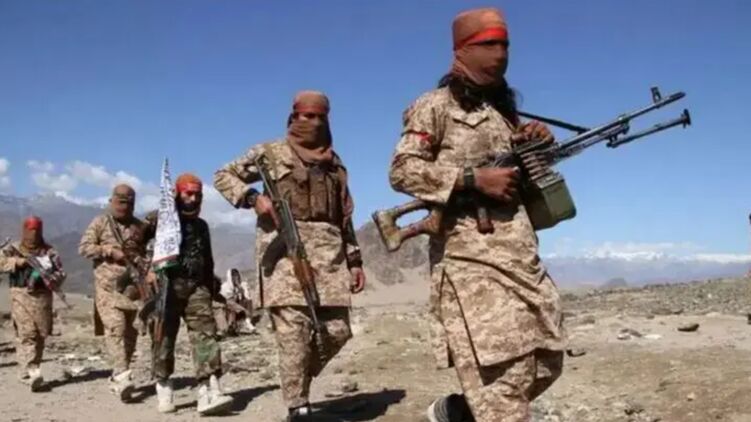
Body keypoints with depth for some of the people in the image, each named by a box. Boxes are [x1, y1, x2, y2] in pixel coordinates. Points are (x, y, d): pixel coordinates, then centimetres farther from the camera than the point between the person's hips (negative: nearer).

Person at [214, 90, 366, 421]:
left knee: (338, 329, 0)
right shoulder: (271, 152, 9)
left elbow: (344, 217, 22)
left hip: (328, 249, 5)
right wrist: (253, 198, -8)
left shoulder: (335, 163, 21)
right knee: (293, 330, -10)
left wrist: (355, 260, 16)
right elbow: (223, 176, 10)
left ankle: (298, 380, 24)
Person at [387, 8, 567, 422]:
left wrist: (540, 143, 6)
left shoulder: (505, 109, 22)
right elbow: (401, 171, -10)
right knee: (499, 373, -11)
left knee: (545, 361, 11)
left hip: (522, 254, 8)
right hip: (470, 257, -8)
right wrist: (475, 178, -17)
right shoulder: (436, 106, 1)